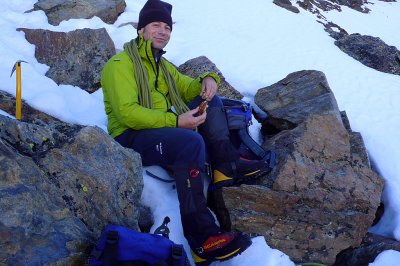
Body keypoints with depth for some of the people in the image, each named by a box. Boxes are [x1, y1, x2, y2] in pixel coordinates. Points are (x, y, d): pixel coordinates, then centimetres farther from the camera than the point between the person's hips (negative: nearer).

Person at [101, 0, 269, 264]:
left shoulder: (162, 64, 20)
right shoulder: (121, 64, -8)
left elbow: (187, 88, 22)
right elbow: (127, 113, -20)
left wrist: (208, 79, -3)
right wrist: (175, 121, -27)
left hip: (163, 130, 9)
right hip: (131, 139, -9)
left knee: (211, 102, 5)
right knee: (192, 141, -35)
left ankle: (227, 164, -15)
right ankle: (202, 237, -39)